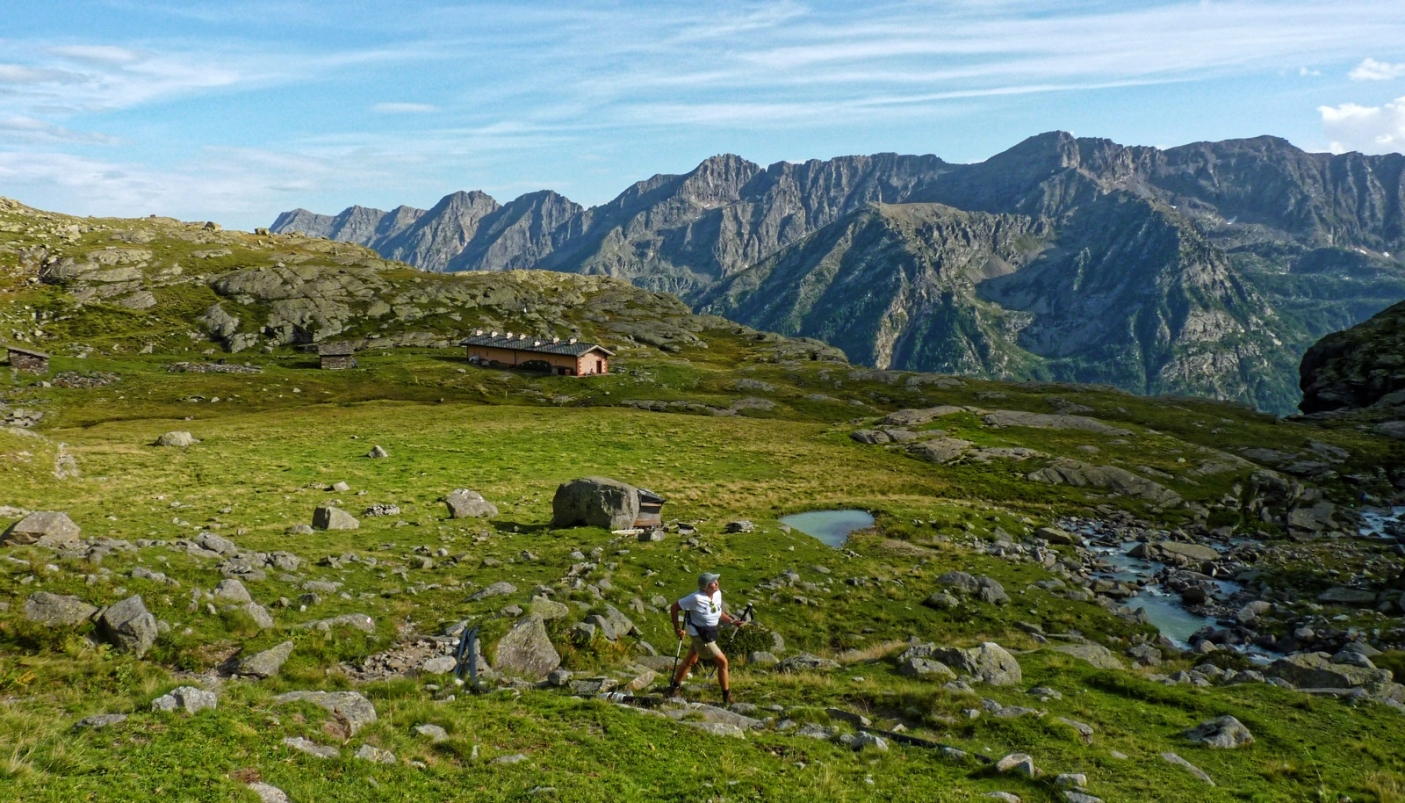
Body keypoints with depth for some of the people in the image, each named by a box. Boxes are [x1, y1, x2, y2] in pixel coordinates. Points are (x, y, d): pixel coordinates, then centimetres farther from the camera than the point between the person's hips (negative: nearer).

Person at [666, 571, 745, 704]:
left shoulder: (718, 594, -5)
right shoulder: (696, 598, -27)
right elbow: (674, 607, -18)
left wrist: (732, 621, 3)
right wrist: (677, 628, -14)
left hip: (710, 633, 8)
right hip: (701, 636, -8)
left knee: (690, 661, 21)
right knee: (722, 662, -3)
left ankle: (674, 688, 38)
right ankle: (727, 698, 10)